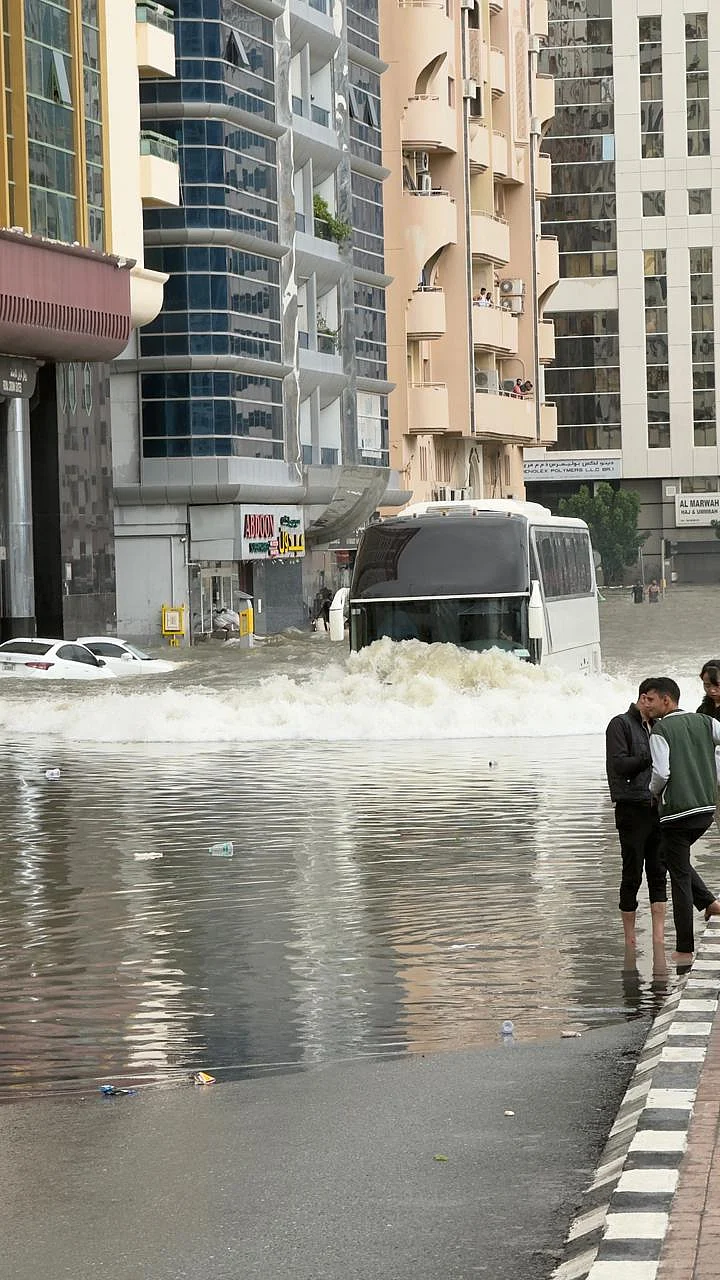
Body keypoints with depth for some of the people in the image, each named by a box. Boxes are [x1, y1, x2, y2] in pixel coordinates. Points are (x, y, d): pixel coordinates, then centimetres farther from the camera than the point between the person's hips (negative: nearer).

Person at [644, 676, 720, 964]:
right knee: (667, 854, 28)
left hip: (677, 811, -7)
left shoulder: (661, 730, -10)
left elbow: (661, 771, -19)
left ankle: (685, 949, 3)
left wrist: (654, 791, 2)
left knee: (679, 874, 1)